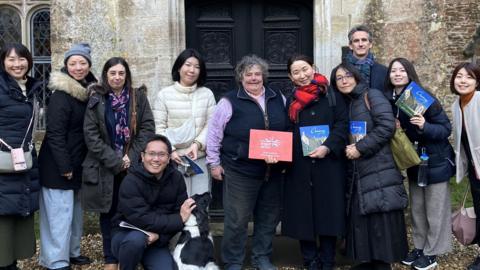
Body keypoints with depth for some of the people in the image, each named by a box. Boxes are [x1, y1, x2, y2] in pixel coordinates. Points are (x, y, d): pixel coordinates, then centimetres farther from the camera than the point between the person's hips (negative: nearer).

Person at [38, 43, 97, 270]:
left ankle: (72, 251, 29)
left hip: (78, 162, 8)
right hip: (58, 164, -8)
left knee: (75, 209, 16)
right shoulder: (61, 95, -16)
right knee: (60, 211, -4)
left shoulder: (89, 91, 8)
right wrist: (64, 166, -21)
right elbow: (54, 133, -20)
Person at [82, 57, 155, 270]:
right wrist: (115, 161, -12)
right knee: (108, 211, 8)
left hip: (133, 166, 0)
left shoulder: (139, 97, 4)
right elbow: (91, 134, -5)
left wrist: (131, 158, -12)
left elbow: (148, 129, -2)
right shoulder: (96, 100, 1)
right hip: (105, 167, 0)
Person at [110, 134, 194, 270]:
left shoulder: (176, 179, -4)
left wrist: (159, 235, -24)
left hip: (157, 241, 3)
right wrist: (178, 219, -22)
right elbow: (142, 219, -27)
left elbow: (180, 214, -8)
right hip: (125, 236, -3)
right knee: (137, 238, -36)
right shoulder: (131, 182, -19)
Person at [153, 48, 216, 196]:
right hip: (175, 158, -2)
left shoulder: (207, 94, 7)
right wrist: (170, 150, -11)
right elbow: (159, 128, 0)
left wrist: (197, 143, -12)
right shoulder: (164, 95, 2)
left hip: (200, 157, 2)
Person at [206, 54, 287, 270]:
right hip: (239, 171, -4)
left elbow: (287, 131, 16)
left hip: (272, 170, 5)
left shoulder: (278, 99, 7)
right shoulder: (229, 102, -7)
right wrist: (214, 163, -4)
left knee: (269, 217, 14)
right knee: (237, 219, 2)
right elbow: (213, 135, -3)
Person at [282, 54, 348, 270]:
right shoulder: (290, 102, 12)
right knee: (304, 213, 5)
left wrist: (328, 147, -18)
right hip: (299, 166, 3)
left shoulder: (332, 96, 3)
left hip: (328, 164, -2)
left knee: (328, 211, 2)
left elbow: (342, 125, -5)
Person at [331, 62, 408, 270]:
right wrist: (347, 148, 2)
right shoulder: (345, 104, 17)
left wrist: (360, 147, -14)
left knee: (380, 220, -4)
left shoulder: (372, 95, -3)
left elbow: (387, 125, -15)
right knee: (361, 218, 9)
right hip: (358, 172, 7)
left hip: (379, 170, -7)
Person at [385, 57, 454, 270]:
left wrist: (424, 126, -32)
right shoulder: (388, 100, -2)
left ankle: (431, 252, 15)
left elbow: (446, 128, -16)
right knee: (417, 208, 14)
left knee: (435, 209, 3)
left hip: (435, 161, -5)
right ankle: (419, 247, 28)